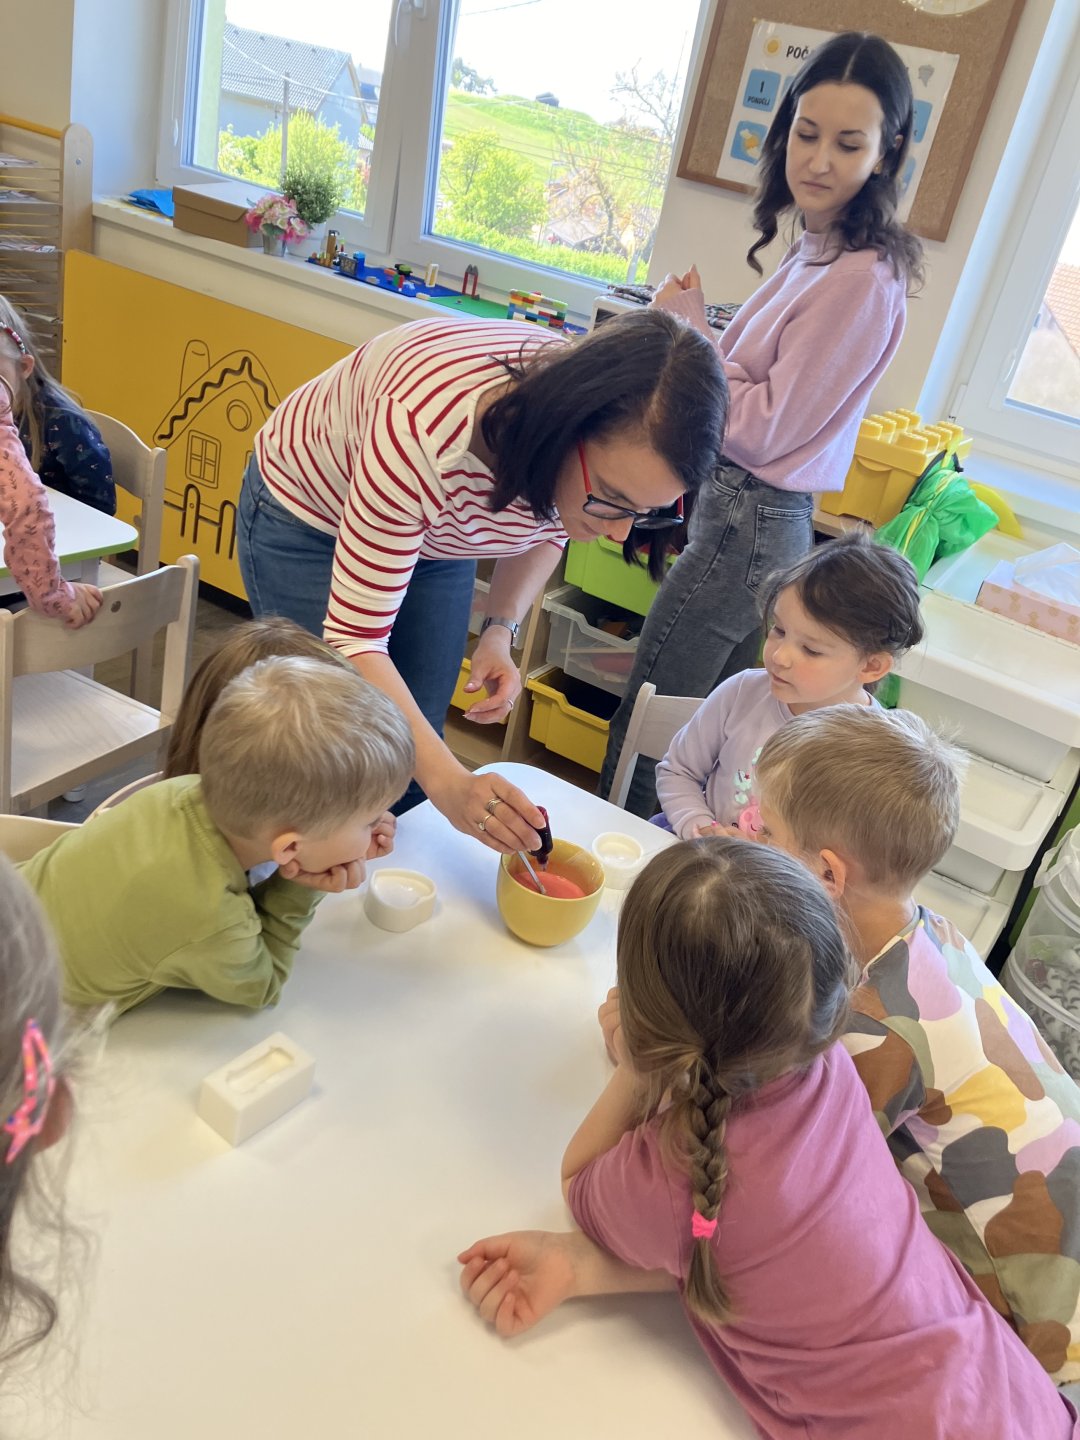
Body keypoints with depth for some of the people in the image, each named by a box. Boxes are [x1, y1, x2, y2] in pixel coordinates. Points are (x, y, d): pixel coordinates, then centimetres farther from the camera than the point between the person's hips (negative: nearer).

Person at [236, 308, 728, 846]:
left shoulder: (612, 450, -25)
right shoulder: (425, 433, -43)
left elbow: (547, 528, -1)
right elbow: (356, 638, -36)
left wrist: (501, 629, -18)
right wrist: (447, 781, -47)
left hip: (434, 532, 5)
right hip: (307, 514, -4)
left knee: (413, 755, 5)